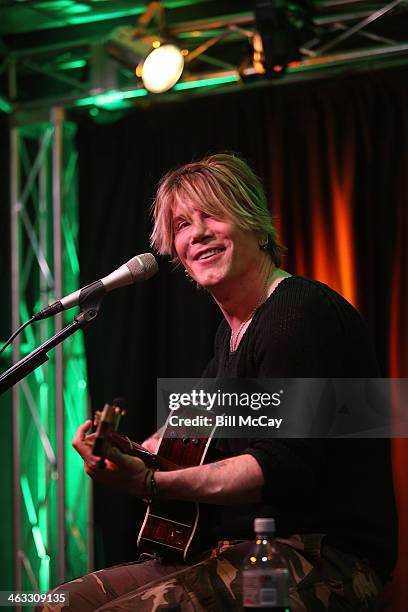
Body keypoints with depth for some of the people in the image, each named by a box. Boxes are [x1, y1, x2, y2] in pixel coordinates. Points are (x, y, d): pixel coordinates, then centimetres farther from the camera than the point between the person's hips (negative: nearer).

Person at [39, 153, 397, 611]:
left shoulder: (302, 311, -13)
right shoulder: (231, 331, 17)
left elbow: (282, 465, -23)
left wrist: (150, 483, -31)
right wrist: (147, 450, 14)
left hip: (324, 563, -9)